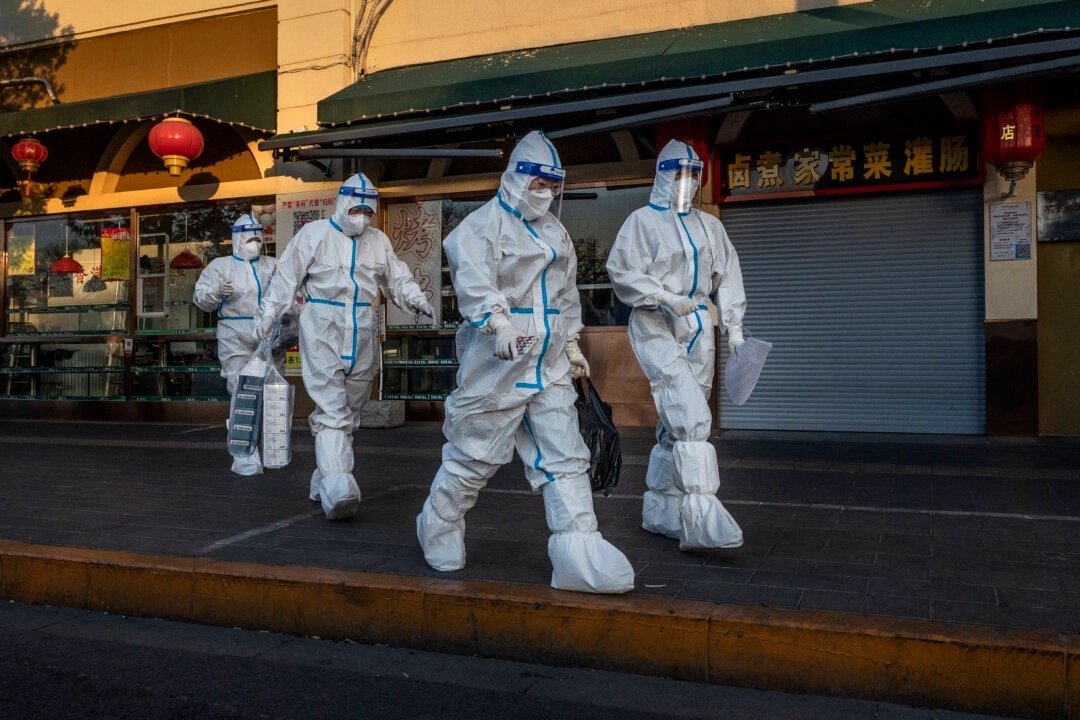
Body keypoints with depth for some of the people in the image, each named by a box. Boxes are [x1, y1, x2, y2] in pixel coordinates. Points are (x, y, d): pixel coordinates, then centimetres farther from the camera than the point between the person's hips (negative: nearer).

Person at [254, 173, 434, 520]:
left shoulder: (379, 241, 10)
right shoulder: (313, 234, -1)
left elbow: (398, 280, 12)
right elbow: (286, 277, 1)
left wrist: (416, 299, -7)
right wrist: (267, 316, -1)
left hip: (362, 333, 5)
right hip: (322, 327, -5)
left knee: (349, 409, 11)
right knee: (331, 408, -14)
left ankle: (323, 480, 23)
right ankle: (337, 487, -21)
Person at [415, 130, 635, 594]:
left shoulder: (556, 232, 18)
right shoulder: (485, 223, -7)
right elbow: (474, 277, -25)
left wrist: (571, 345, 24)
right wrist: (498, 322, -40)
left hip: (548, 366, 7)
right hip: (496, 364, -7)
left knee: (565, 456, 0)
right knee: (474, 455, 4)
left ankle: (579, 555, 1)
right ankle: (439, 531, 27)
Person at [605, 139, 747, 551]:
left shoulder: (709, 226, 17)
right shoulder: (643, 221, 1)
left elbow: (727, 278, 17)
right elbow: (623, 272, -8)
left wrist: (734, 328, 8)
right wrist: (666, 298, -18)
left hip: (698, 331, 6)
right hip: (656, 328, -6)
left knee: (676, 423, 9)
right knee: (691, 415, -21)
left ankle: (658, 511, 20)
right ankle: (701, 516, -24)